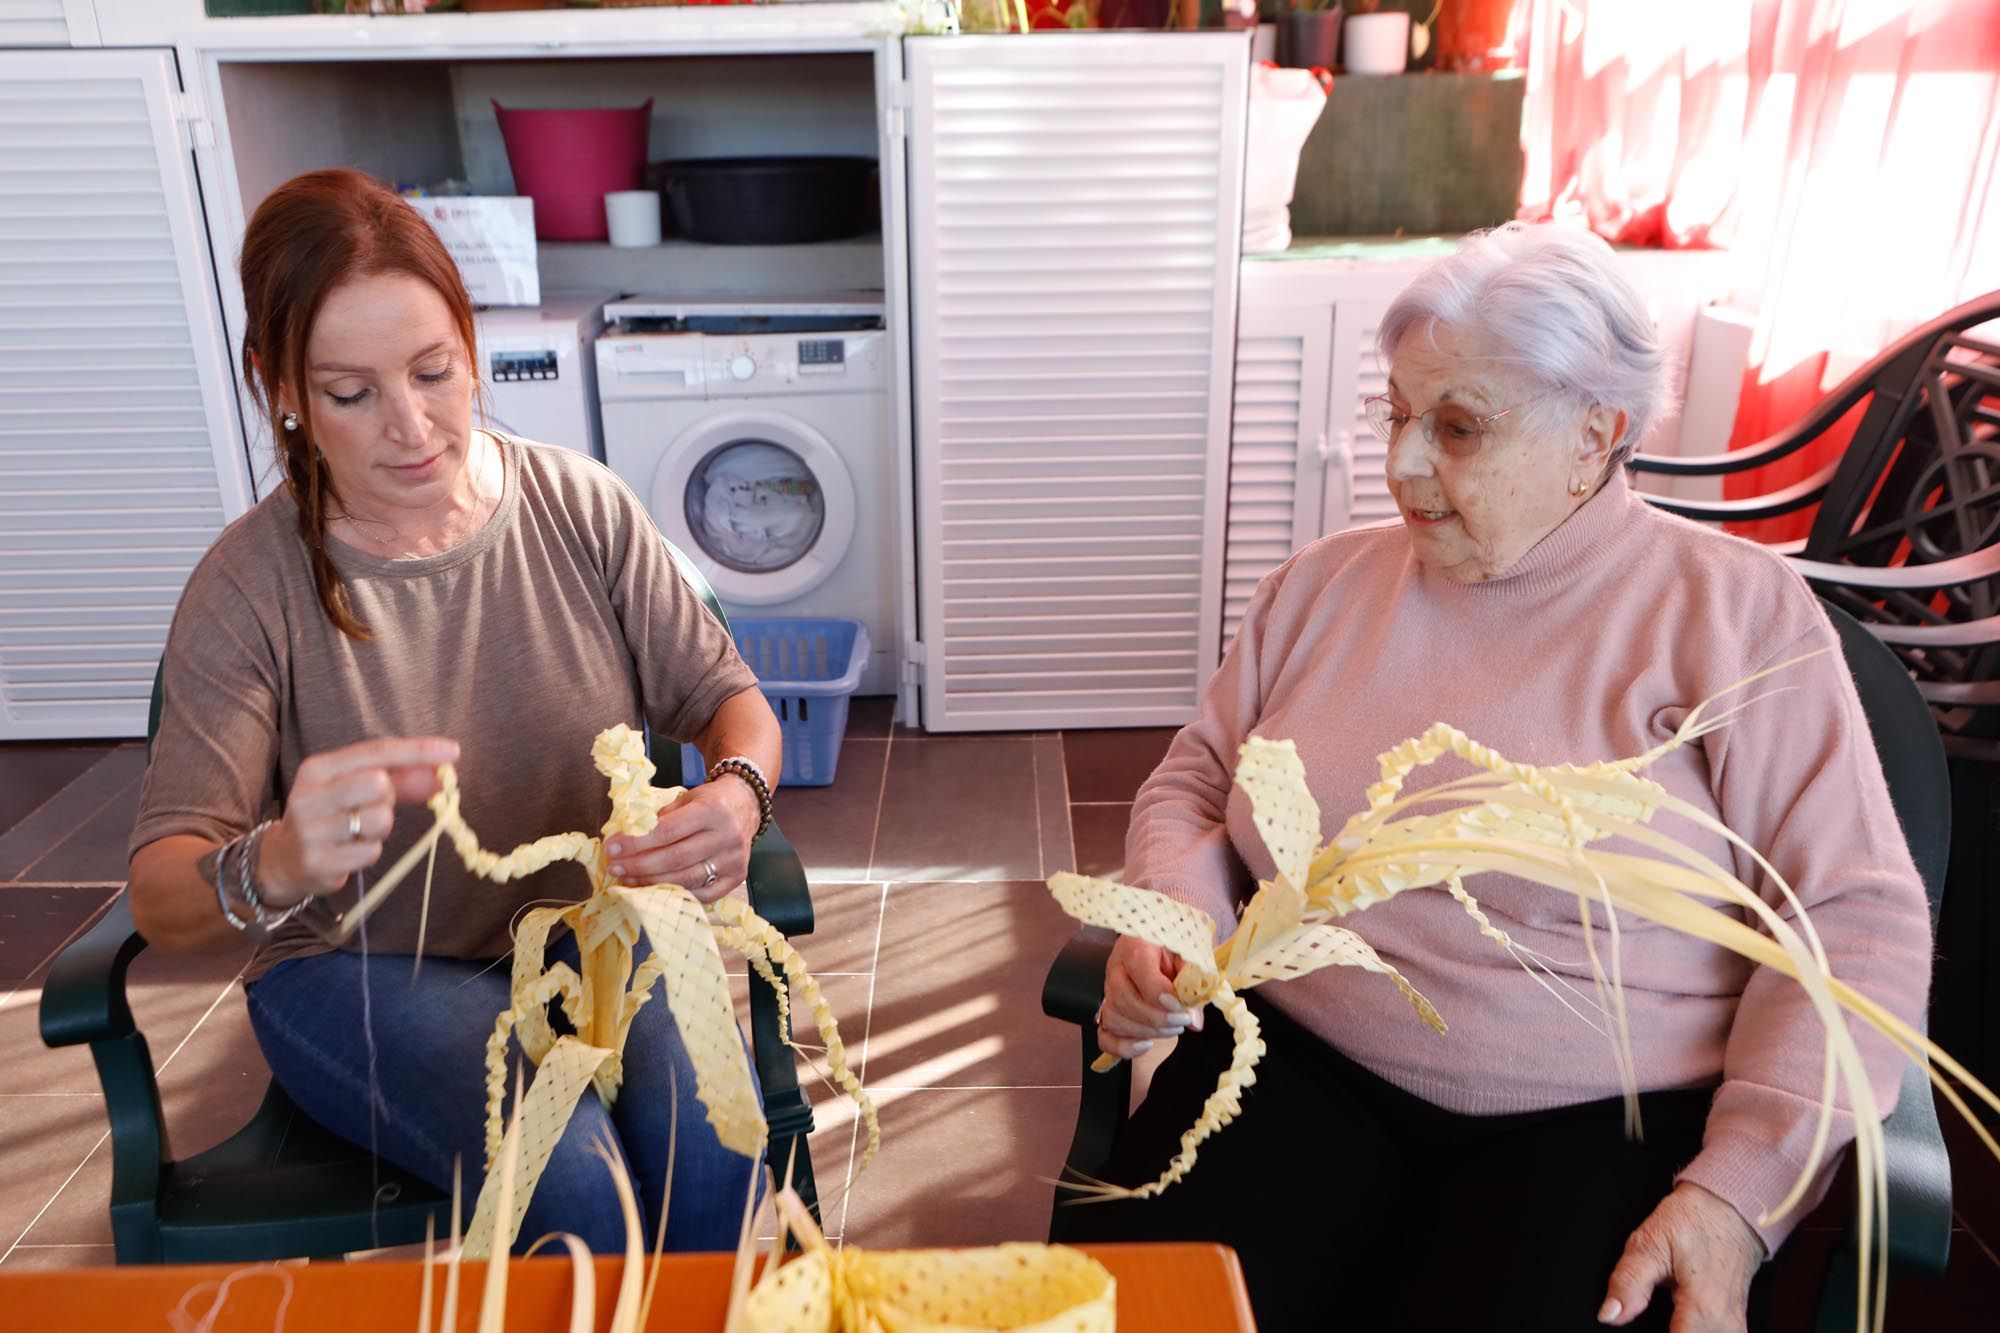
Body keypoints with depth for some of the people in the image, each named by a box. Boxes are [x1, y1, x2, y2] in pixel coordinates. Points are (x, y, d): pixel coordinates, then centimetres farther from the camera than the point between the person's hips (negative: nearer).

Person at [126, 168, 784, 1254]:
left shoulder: (581, 507, -6)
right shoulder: (250, 588, -12)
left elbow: (724, 695, -1)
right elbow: (159, 898, -15)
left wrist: (738, 793, -25)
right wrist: (274, 866, -40)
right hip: (361, 969, -1)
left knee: (709, 1142, -24)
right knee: (570, 1179, -26)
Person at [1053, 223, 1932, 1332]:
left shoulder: (1737, 612, -2)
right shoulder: (1324, 584, 9)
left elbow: (1859, 924, -5)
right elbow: (1193, 781, 16)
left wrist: (1736, 1196, -14)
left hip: (1601, 1118, -1)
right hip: (1299, 1064, 3)